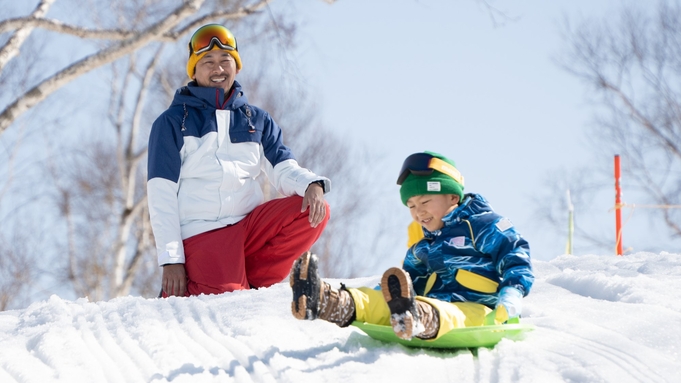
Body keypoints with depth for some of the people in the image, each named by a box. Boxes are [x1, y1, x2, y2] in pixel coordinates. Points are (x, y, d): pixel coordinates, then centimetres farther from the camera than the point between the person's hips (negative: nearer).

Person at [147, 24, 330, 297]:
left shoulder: (257, 120, 17)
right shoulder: (172, 123, 6)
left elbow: (283, 170, 5)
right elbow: (161, 195, 0)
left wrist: (311, 184, -20)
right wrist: (171, 259, -10)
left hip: (251, 224, 4)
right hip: (202, 234, -4)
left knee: (314, 212, -20)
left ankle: (253, 283, -11)